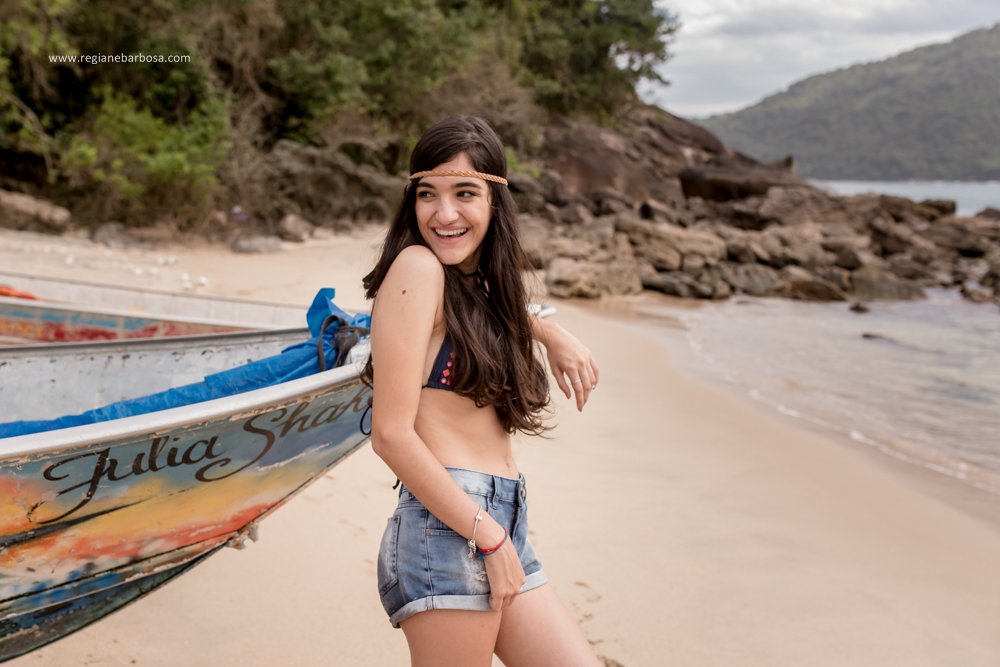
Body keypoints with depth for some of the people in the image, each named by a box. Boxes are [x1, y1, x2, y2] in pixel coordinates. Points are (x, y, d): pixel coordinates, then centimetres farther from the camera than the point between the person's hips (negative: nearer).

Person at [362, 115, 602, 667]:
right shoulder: (417, 267, -11)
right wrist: (489, 537, -13)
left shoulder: (479, 283, 13)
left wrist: (552, 333, 22)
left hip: (503, 530, 8)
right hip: (446, 528, -8)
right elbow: (391, 434, -17)